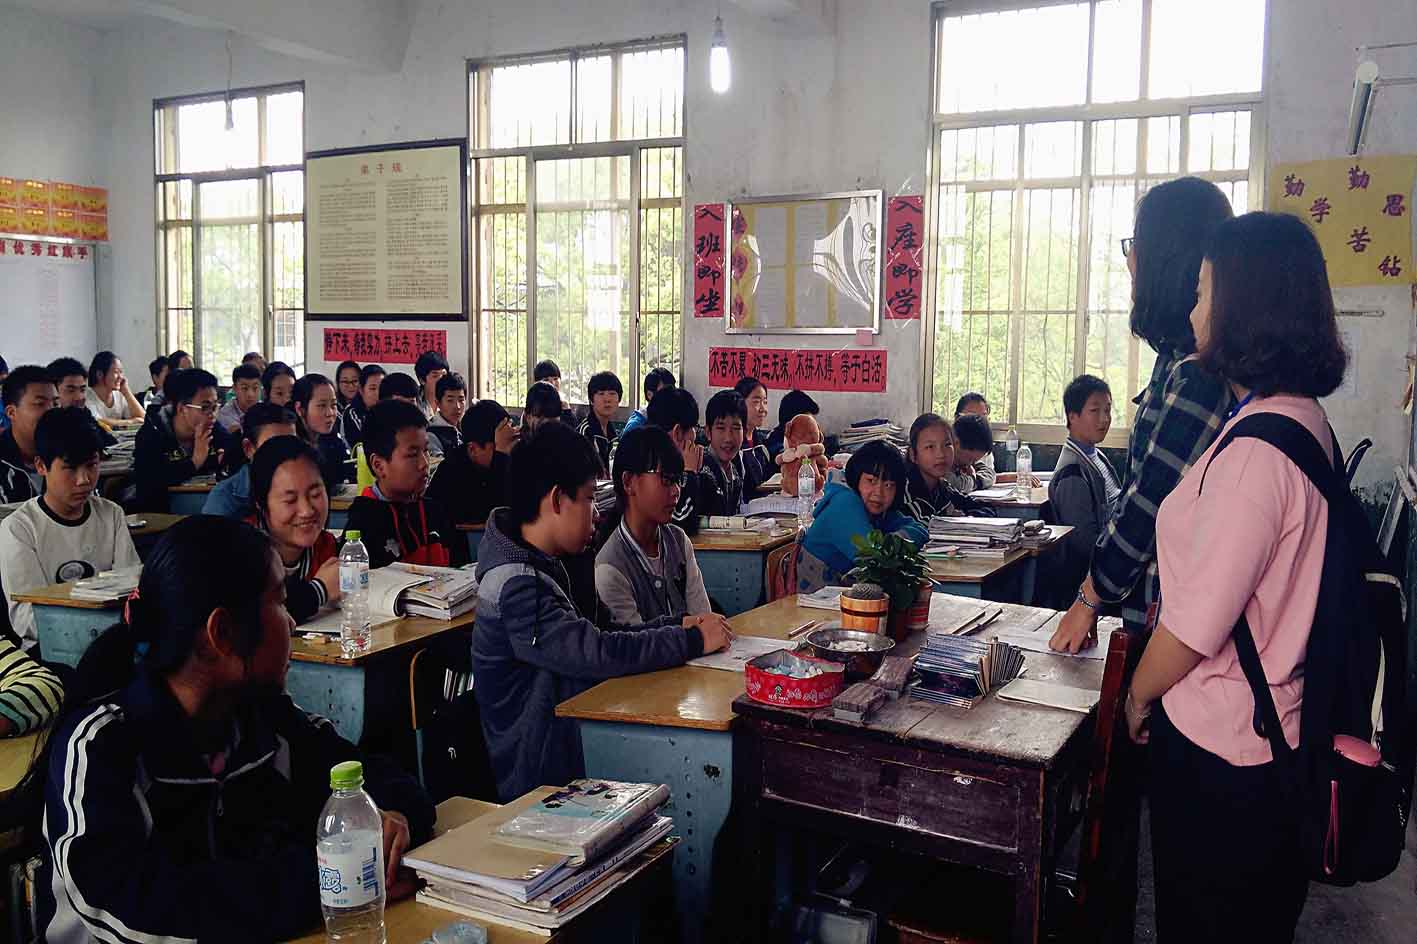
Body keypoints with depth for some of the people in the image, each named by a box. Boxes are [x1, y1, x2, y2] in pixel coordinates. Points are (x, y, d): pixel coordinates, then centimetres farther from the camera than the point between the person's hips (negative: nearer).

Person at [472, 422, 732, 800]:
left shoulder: (537, 567, 12)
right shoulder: (516, 587, -21)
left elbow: (588, 638, 12)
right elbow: (599, 654, -27)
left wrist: (678, 625, 2)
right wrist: (692, 640, -15)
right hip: (539, 779, -9)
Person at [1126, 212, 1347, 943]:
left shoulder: (1256, 449, -27)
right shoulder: (1305, 419, 4)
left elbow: (1196, 624, -23)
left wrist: (1139, 695, -5)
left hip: (1220, 747, -9)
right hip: (1273, 727, 9)